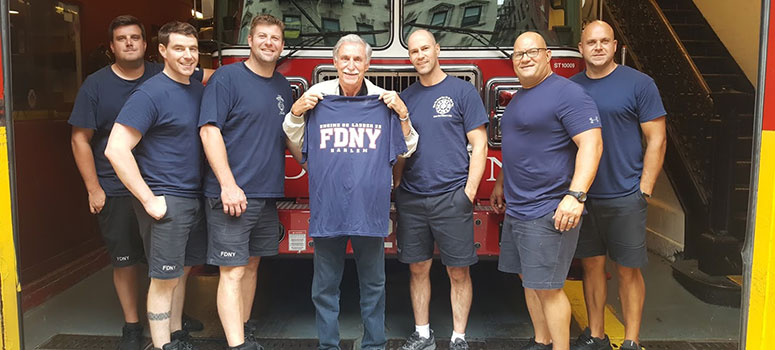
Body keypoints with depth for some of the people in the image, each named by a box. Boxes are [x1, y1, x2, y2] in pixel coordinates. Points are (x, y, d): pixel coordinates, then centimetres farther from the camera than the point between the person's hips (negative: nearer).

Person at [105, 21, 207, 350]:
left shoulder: (199, 90, 8)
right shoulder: (150, 94, -14)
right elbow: (116, 150, -19)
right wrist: (149, 199, -19)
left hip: (195, 197, 8)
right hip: (166, 202, -7)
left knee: (182, 271, 18)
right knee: (164, 279, 1)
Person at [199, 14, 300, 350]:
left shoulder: (283, 86, 13)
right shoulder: (227, 77, -7)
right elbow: (209, 131, -14)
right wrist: (228, 185, -20)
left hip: (268, 193, 7)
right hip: (232, 194, -6)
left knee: (252, 265, 15)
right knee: (233, 271, -4)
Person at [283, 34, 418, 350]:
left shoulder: (383, 101, 0)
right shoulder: (318, 95, 0)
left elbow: (407, 149, 6)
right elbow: (295, 140, 12)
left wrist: (402, 114, -8)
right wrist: (297, 111, -5)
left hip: (370, 207, 0)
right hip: (327, 207, 0)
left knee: (373, 284, 12)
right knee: (325, 285, 11)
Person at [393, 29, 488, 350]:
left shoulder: (462, 91, 0)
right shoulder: (405, 97, 11)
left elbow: (478, 144, -2)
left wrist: (470, 192, -10)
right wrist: (394, 188, 5)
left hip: (451, 198, -3)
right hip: (411, 198, 4)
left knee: (458, 272, 4)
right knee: (418, 269, 11)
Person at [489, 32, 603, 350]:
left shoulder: (567, 93, -13)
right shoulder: (519, 97, 15)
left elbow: (591, 143, -21)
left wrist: (576, 195, -29)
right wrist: (502, 183, 27)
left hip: (548, 213, -9)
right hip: (517, 209, 9)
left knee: (547, 287, -4)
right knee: (529, 281, 16)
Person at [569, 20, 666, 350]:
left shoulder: (638, 83, -4)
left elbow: (656, 139, -5)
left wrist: (644, 191, -9)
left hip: (625, 198, -3)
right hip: (583, 197, 4)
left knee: (627, 270, 5)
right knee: (592, 265, 12)